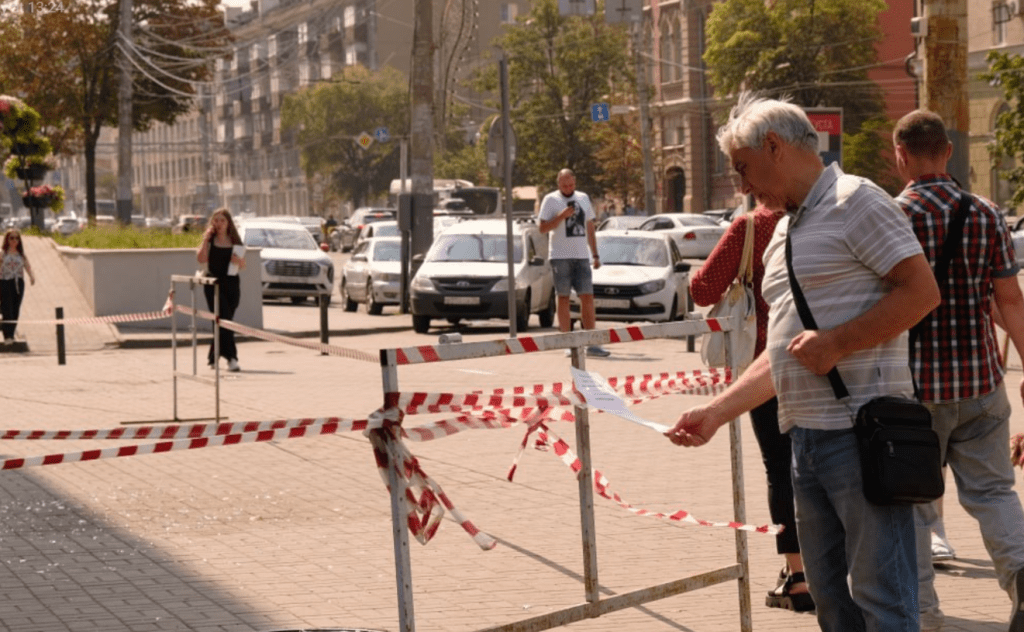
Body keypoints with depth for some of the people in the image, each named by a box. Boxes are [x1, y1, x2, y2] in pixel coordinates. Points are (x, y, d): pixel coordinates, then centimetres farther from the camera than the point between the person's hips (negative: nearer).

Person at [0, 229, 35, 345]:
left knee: (15, 312, 5)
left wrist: (32, 276, -16)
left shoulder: (21, 255, 10)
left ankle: (11, 335, 15)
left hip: (18, 284, 3)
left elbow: (28, 267, 3)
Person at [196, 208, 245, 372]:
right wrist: (205, 240, -13)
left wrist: (239, 261, -10)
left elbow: (243, 266, 12)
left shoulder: (235, 241, 10)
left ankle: (212, 357, 25)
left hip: (232, 284, 3)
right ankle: (231, 358, -19)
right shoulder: (209, 240, 3)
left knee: (224, 321, 8)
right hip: (214, 283, -3)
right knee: (224, 320, -14)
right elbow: (201, 258, -11)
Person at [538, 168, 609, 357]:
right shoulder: (551, 200, 0)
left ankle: (592, 343, 0)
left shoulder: (583, 198, 14)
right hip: (560, 255, -4)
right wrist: (562, 215, -19)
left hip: (582, 256, 4)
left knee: (587, 297, -1)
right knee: (564, 298, 0)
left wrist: (595, 254, 15)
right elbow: (543, 227, -7)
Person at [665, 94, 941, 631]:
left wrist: (836, 343, -19)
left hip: (860, 430, -9)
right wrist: (716, 412, 18)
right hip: (806, 437, 9)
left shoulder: (855, 200, -5)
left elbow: (921, 290, -14)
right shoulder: (785, 231, 22)